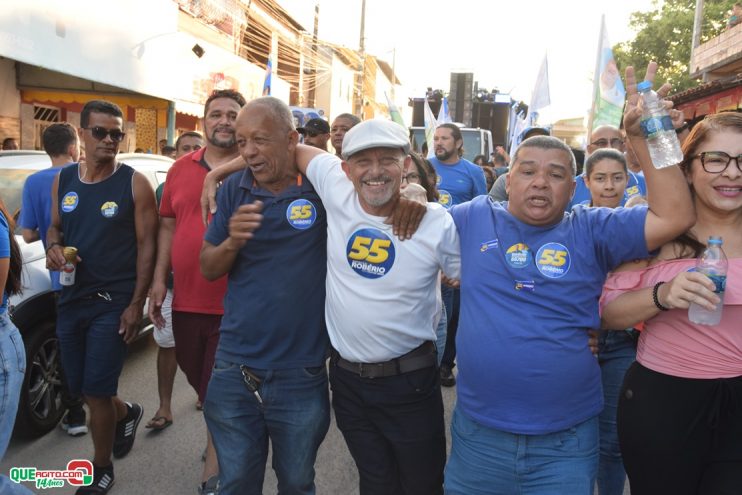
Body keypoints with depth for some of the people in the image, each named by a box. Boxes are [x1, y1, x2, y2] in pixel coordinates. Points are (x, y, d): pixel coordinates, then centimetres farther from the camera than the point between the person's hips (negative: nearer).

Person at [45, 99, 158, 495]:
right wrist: (53, 247, -7)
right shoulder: (62, 180, 7)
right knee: (79, 387, 15)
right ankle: (126, 413, 46)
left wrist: (136, 304, -13)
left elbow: (146, 246, -9)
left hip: (113, 303, -5)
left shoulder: (134, 183, -8)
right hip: (70, 299, 6)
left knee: (95, 391, -1)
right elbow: (55, 227, 19)